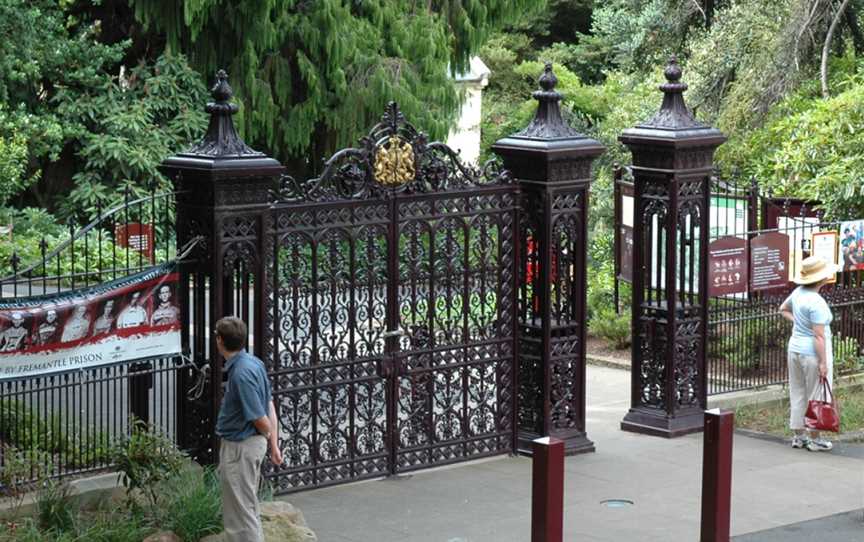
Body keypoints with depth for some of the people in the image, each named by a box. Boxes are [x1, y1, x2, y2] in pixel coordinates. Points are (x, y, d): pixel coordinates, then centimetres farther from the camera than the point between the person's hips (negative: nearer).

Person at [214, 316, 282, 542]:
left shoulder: (240, 373, -25)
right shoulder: (253, 363, 4)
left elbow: (259, 418, -21)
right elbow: (269, 405, 8)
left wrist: (270, 437, 0)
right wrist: (274, 444, 10)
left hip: (239, 448, -10)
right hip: (252, 442, 10)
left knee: (241, 513, -1)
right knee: (248, 508, 22)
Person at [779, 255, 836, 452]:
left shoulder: (798, 292, 2)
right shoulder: (816, 303, -23)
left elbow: (783, 309, 22)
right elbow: (819, 336, -23)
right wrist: (823, 364, -19)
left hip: (795, 348, 8)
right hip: (813, 353, -8)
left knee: (798, 394, 15)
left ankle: (798, 436, 24)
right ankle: (815, 439, 10)